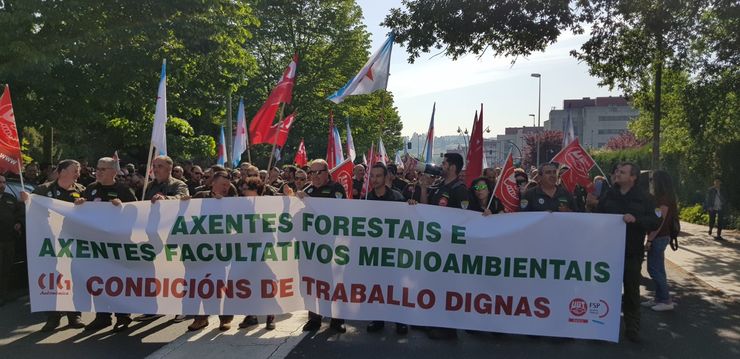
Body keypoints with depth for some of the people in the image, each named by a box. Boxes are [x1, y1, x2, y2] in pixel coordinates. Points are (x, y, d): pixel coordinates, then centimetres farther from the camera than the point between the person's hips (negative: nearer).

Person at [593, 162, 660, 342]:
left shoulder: (643, 198, -3)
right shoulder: (609, 195, 4)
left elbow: (655, 222, -10)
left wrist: (636, 219, -24)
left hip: (632, 253, -2)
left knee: (632, 291, 9)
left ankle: (632, 328, 21)